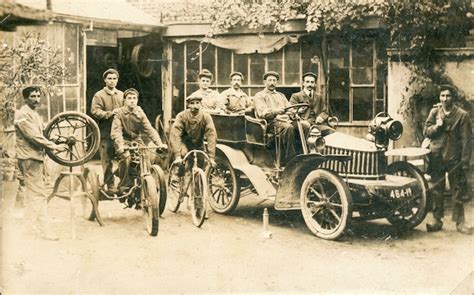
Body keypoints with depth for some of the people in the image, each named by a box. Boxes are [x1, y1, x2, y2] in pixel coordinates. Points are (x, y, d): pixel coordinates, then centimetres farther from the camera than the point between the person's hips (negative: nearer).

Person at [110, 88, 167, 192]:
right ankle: (124, 184, -15)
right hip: (124, 141, -3)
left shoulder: (140, 113, 3)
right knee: (126, 157, -32)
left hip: (137, 140, 3)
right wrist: (120, 146, -39)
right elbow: (116, 131, -20)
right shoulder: (119, 113, -8)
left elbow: (150, 129, -6)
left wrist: (159, 144, -20)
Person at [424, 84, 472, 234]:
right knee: (436, 191, 9)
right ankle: (437, 220, 19)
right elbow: (426, 131, 5)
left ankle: (460, 222, 13)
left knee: (458, 192, 4)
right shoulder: (434, 112, 6)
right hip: (436, 157, 3)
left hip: (454, 158, -3)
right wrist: (436, 126, -15)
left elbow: (467, 140, -6)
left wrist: (465, 161, -11)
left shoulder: (462, 115, -5)